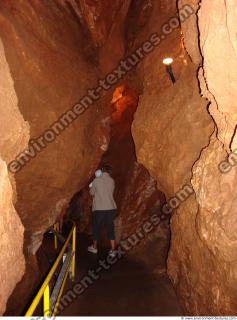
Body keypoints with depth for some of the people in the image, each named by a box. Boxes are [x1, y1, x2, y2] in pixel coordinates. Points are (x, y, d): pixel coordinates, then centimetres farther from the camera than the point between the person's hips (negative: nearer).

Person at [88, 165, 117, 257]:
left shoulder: (96, 180, -7)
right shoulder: (112, 180, 3)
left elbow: (92, 193, 4)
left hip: (99, 208, -3)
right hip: (110, 208, 3)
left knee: (96, 227, 14)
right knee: (110, 229, 8)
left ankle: (94, 247, 29)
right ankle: (113, 250, 10)